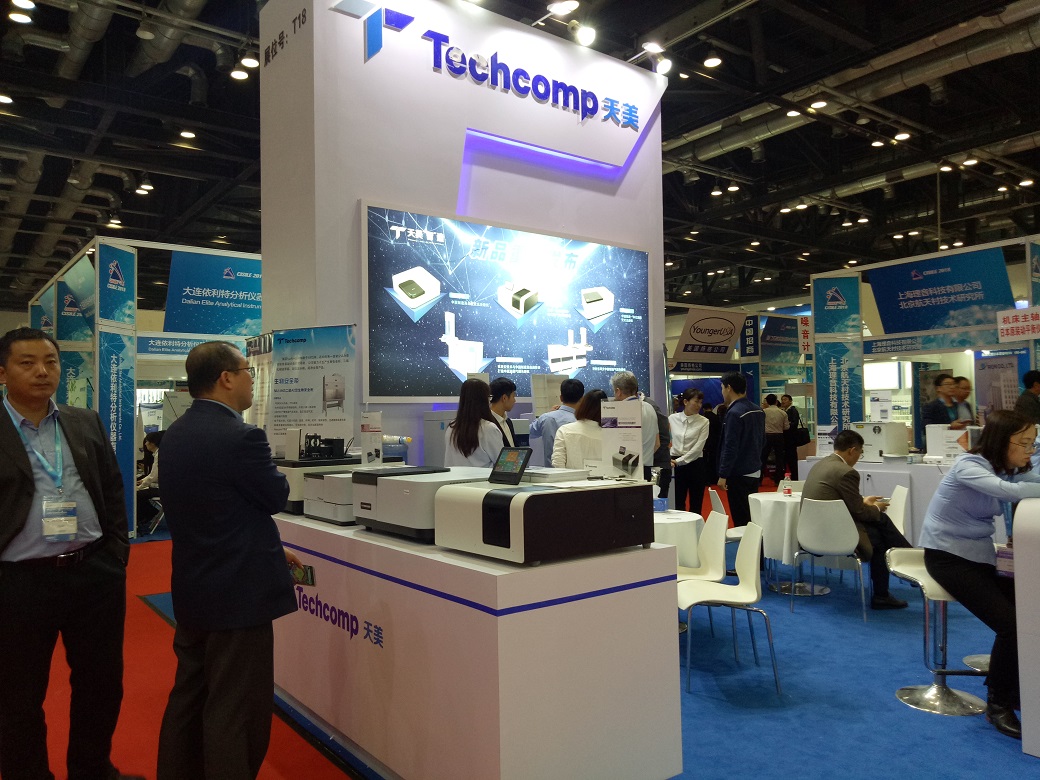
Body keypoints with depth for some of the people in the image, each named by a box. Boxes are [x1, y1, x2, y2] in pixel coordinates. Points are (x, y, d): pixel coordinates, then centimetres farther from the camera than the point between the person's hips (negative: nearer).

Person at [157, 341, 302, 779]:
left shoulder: (175, 435, 6)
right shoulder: (241, 437, -23)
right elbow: (277, 497, -9)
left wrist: (267, 550, 16)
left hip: (191, 589, 9)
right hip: (238, 592, -9)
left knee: (188, 699, 21)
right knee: (235, 712, 4)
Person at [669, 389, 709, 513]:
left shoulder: (704, 422, -5)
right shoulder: (672, 418, 2)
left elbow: (698, 447, -11)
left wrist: (679, 461, -15)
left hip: (695, 464, -1)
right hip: (675, 465, 1)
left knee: (695, 506, 7)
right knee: (677, 504, 6)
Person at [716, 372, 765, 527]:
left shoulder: (734, 413, -18)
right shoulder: (758, 410, 8)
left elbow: (730, 448, -20)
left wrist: (723, 475, -15)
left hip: (739, 474, -9)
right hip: (755, 472, 9)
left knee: (741, 520, -3)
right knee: (753, 517, 16)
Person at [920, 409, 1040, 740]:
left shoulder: (1010, 470, 9)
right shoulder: (969, 466, -18)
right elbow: (1009, 491, -35)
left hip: (981, 555, 8)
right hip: (948, 556, -8)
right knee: (1011, 624, -19)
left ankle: (1013, 690, 12)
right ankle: (998, 705, 1)